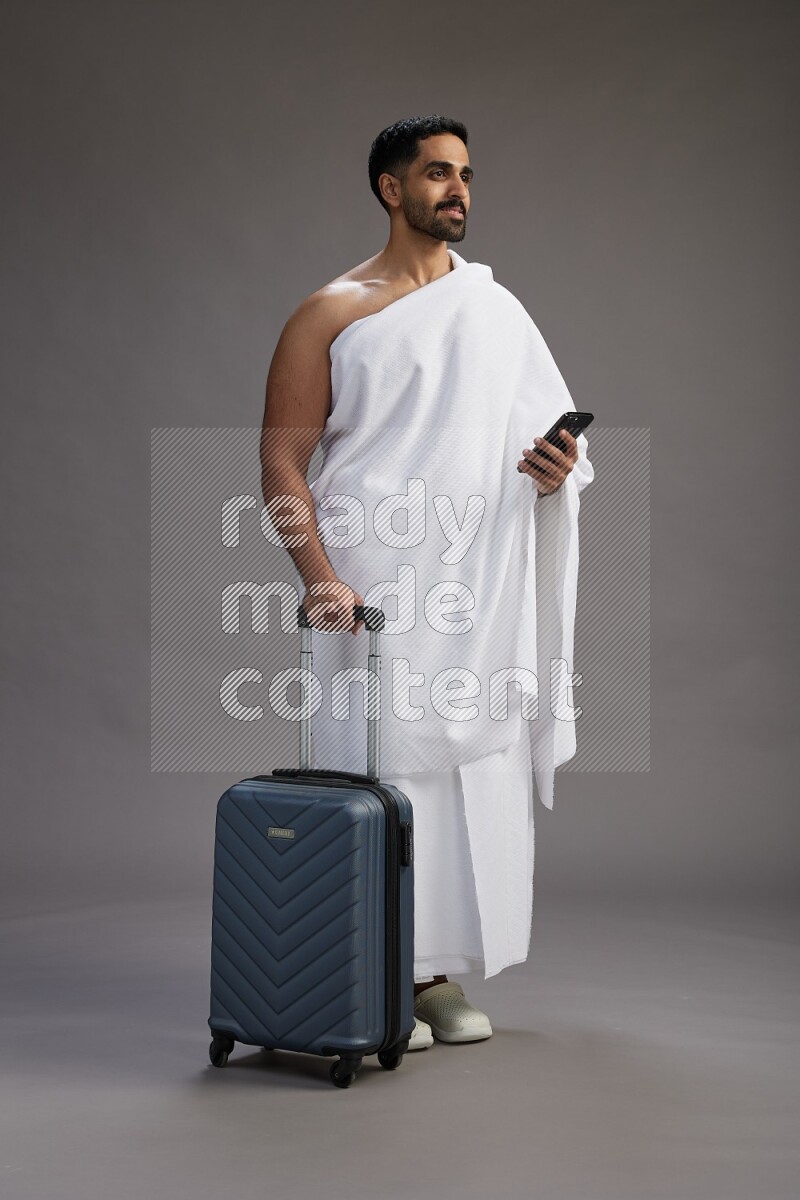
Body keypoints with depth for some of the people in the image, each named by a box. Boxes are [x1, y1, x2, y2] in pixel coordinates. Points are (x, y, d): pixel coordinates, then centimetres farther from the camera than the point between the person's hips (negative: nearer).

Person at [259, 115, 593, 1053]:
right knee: (379, 770, -4)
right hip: (371, 584, -4)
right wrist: (320, 578, -16)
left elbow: (550, 433, 18)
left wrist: (555, 469, -7)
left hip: (475, 584, 4)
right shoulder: (331, 314, 1)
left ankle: (439, 972, 17)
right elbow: (281, 461, -4)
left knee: (473, 763, 5)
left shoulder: (494, 305, 14)